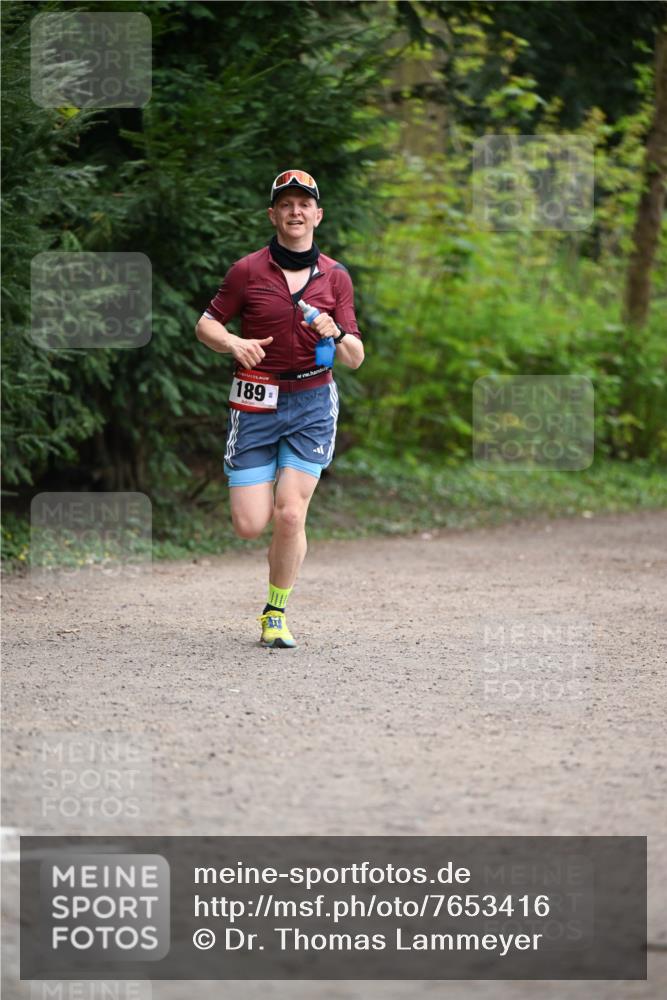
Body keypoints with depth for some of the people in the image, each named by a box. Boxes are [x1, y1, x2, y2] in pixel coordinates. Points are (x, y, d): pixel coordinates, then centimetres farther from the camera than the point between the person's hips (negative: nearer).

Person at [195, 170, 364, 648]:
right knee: (250, 525, -7)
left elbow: (355, 359, 6)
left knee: (290, 515, -12)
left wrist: (337, 335, -16)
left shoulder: (335, 276, 5)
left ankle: (277, 613, 8)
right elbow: (206, 324, 7)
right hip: (256, 404, -1)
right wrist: (233, 343, -14)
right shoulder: (247, 271, -1)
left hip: (312, 403, 1)